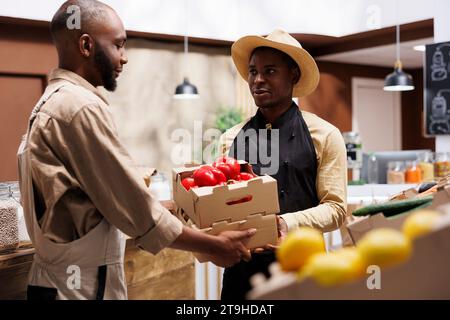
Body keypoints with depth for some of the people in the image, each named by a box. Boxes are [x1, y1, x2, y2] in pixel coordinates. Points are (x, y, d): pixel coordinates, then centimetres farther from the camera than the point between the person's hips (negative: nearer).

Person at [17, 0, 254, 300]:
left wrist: (167, 211, 13)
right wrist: (214, 246, -10)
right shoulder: (81, 107, -20)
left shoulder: (53, 102, 9)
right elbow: (135, 208, -20)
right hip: (83, 285, -9)